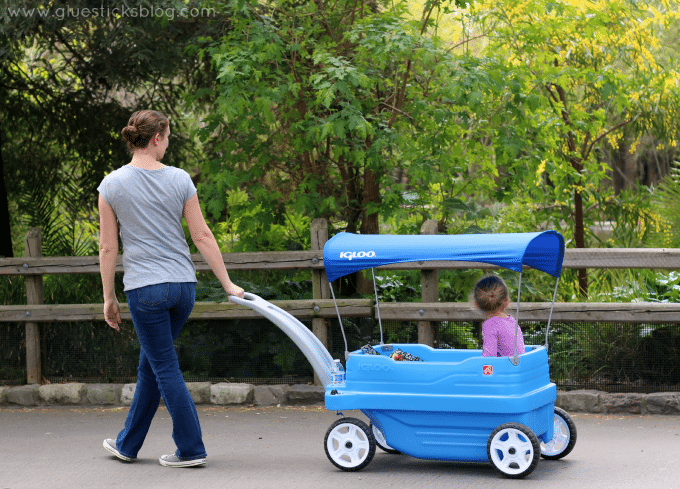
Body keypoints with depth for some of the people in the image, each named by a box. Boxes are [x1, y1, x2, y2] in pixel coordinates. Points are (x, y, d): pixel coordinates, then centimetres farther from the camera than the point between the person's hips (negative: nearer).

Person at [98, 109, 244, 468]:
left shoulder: (112, 185, -6)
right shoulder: (179, 180, -1)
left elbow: (108, 248, -4)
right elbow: (203, 236, -1)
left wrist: (109, 298, 5)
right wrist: (227, 283, 4)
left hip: (145, 288, -4)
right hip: (183, 285, 4)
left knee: (166, 370, 4)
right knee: (150, 365, 16)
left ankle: (191, 449, 3)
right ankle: (128, 444, 28)